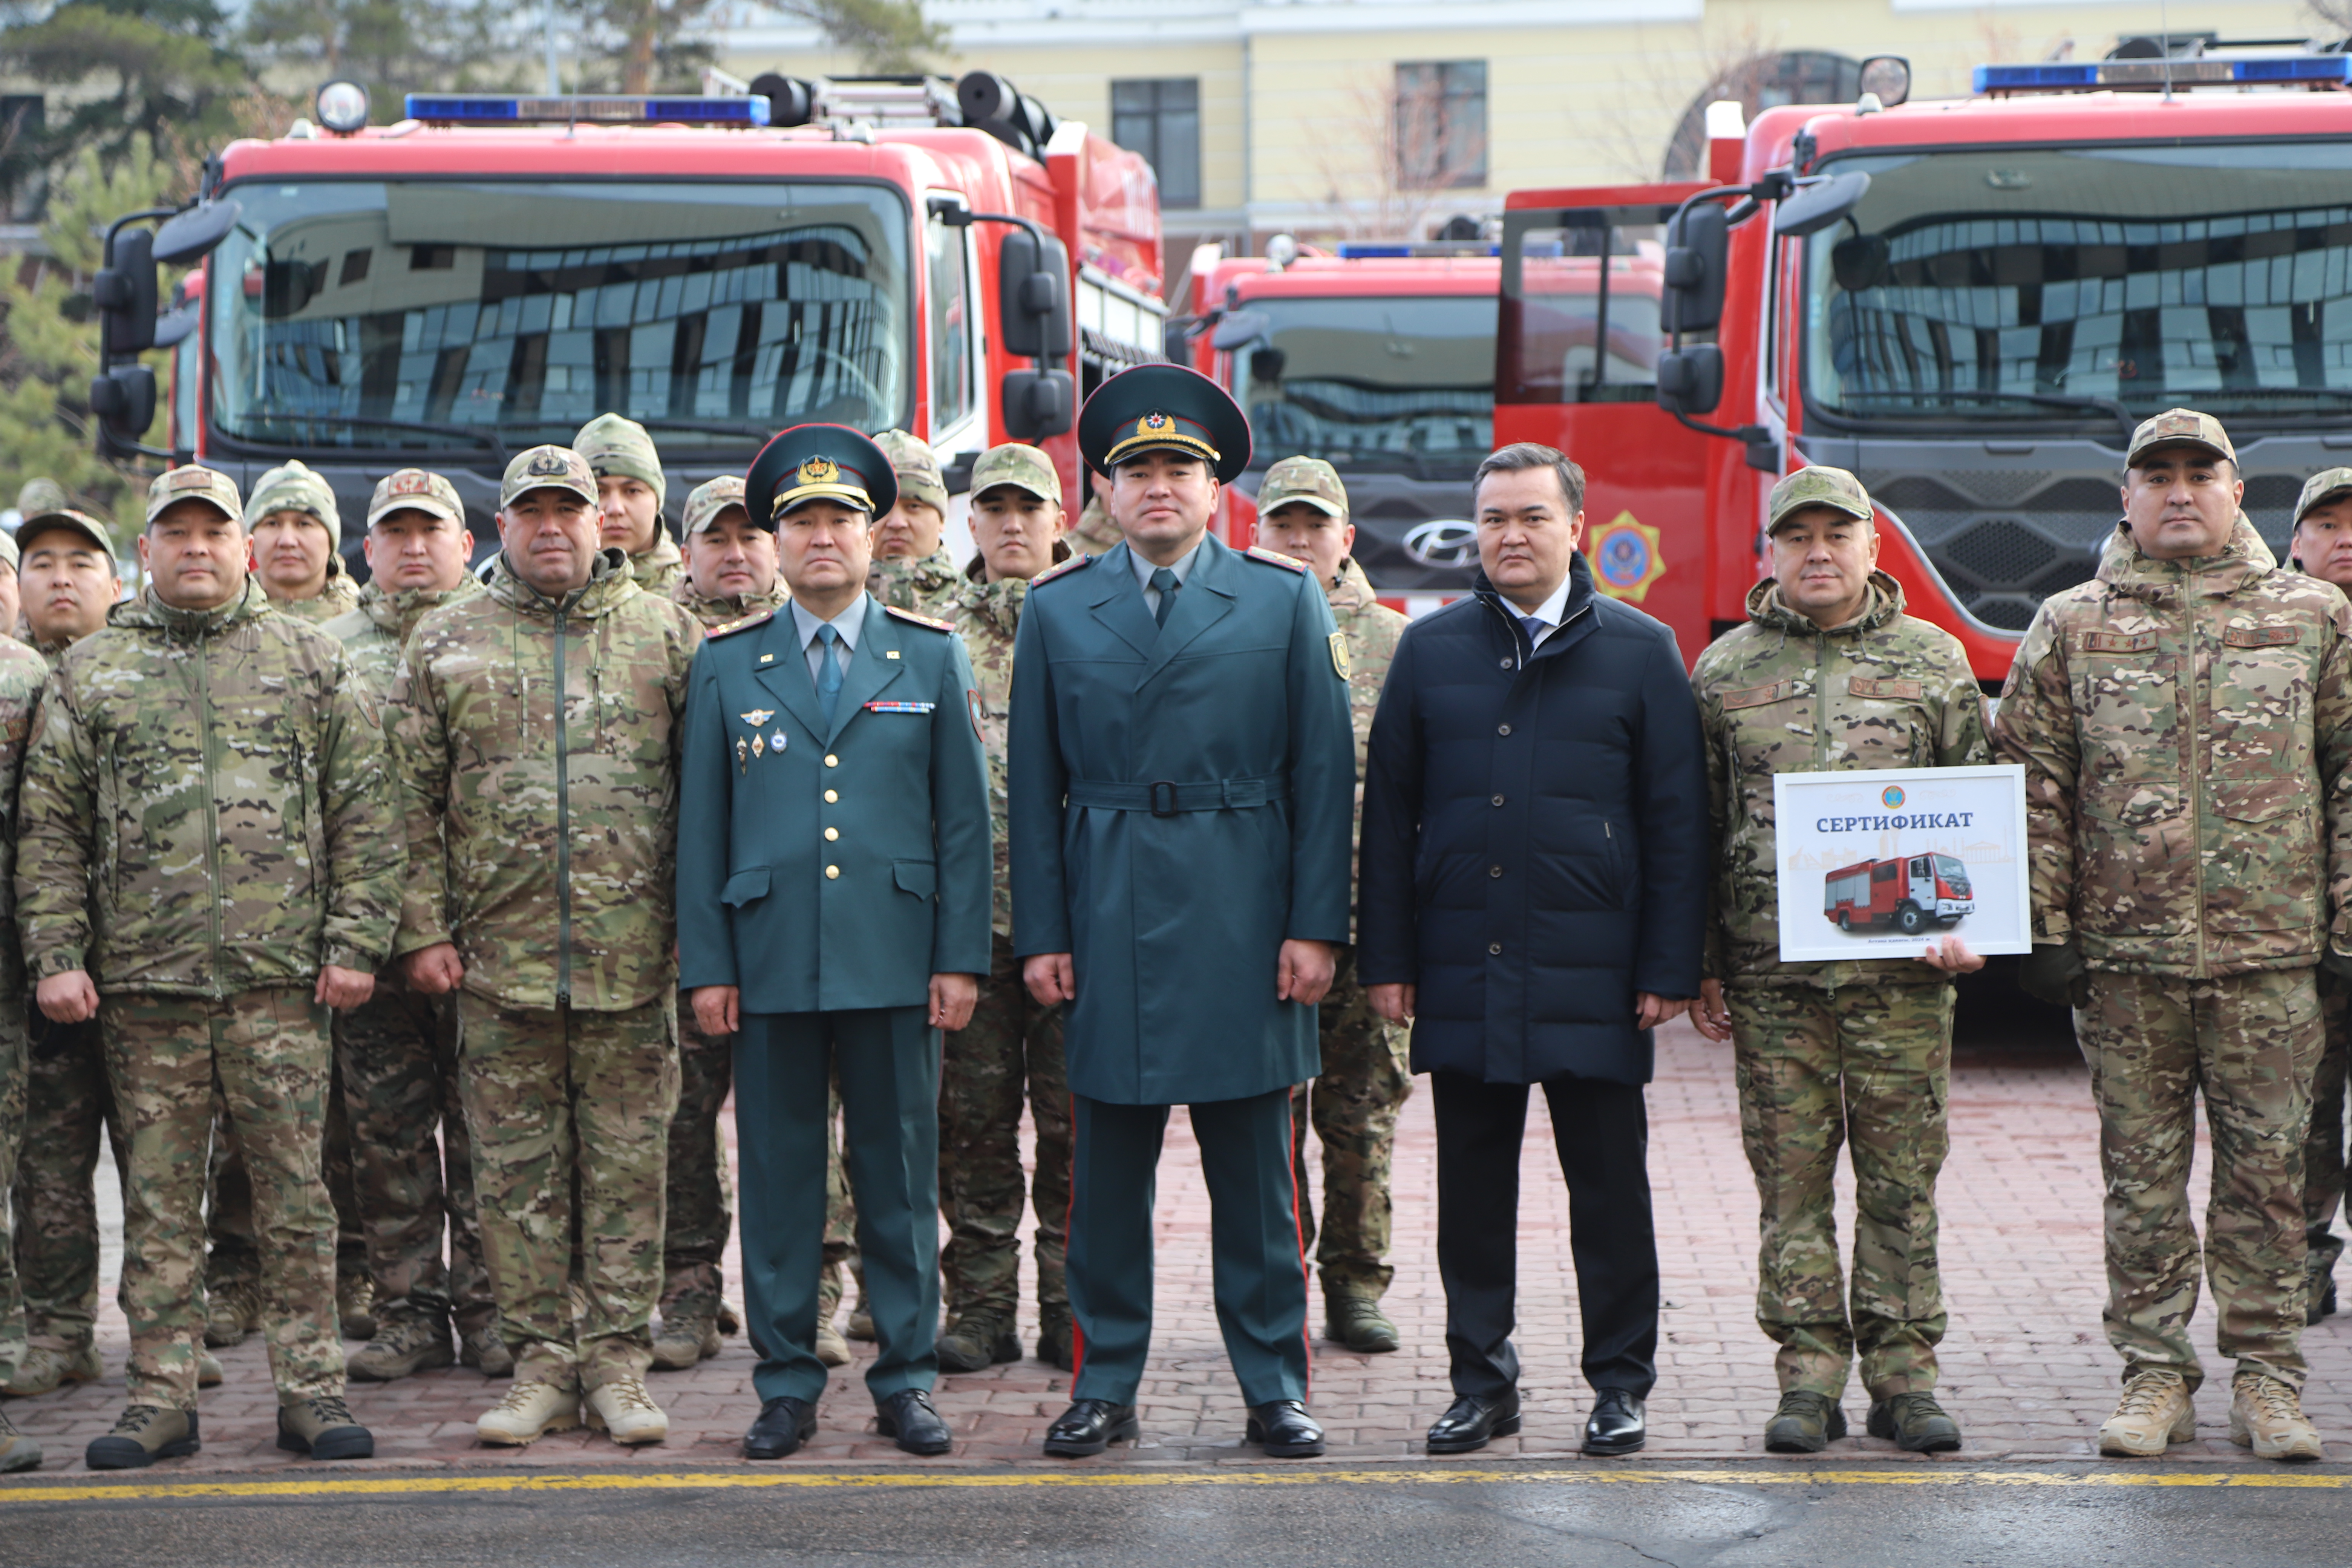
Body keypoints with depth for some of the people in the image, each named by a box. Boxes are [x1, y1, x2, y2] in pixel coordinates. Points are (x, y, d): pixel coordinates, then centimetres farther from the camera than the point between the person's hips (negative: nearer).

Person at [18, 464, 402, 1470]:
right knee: (159, 1197, 5)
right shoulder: (90, 674, 10)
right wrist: (55, 955, -1)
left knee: (295, 1191, 1)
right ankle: (160, 1398, 11)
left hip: (282, 976, -1)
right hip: (145, 980, 1)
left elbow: (364, 814, 5)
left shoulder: (310, 663, 8)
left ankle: (310, 1390, 8)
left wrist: (355, 939, -3)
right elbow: (51, 829, 8)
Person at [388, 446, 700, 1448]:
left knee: (628, 1163, 2)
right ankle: (541, 1363, 12)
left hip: (634, 953, -1)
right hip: (500, 954, 1)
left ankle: (617, 1358, 10)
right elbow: (414, 798, 7)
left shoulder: (664, 634, 7)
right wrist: (422, 929, 0)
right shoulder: (447, 643, 8)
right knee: (517, 1170, 4)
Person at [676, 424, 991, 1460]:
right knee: (778, 1179, 3)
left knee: (900, 1175, 3)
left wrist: (961, 957, -1)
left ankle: (905, 1380, 12)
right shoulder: (728, 665, 9)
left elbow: (965, 819, 6)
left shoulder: (932, 657, 8)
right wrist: (707, 966, 1)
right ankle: (786, 1385, 12)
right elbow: (702, 825, 8)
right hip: (771, 965, 0)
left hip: (896, 964, 0)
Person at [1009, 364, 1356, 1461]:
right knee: (1107, 1168, 5)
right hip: (1108, 924, 1)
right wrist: (1041, 935, 2)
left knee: (1254, 1167, 4)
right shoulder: (1055, 611, 8)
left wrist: (1315, 926, -5)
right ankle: (1104, 1388, 14)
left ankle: (1274, 1387, 12)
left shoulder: (1286, 601, 5)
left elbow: (1323, 774, 2)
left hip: (1243, 921, -1)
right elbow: (1035, 785, 8)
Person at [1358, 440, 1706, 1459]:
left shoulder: (1640, 650, 4)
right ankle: (1481, 1382, 16)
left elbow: (1677, 821, 2)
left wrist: (1670, 968, -4)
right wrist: (1386, 956, 3)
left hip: (1593, 975, -2)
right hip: (1462, 971, 2)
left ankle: (1621, 1383, 14)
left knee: (1609, 1185, 3)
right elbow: (1389, 812, 10)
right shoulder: (1431, 650, 9)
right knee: (1473, 1185, 7)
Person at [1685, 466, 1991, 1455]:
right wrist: (1697, 966, 5)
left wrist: (1968, 924, -5)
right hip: (1770, 972, 0)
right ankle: (1811, 1373, 8)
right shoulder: (1724, 673, 9)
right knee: (1792, 1179, 2)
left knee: (1903, 1178, 3)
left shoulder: (1936, 663, 8)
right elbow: (1693, 827, 10)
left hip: (1903, 967, 0)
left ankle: (1905, 1368, 10)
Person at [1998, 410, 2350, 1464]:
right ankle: (2155, 1376, 13)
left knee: (2266, 1168, 2)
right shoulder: (2071, 628, 7)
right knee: (2141, 1171, 5)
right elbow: (2032, 782, 6)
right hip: (2124, 953, 0)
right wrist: (2045, 929, -1)